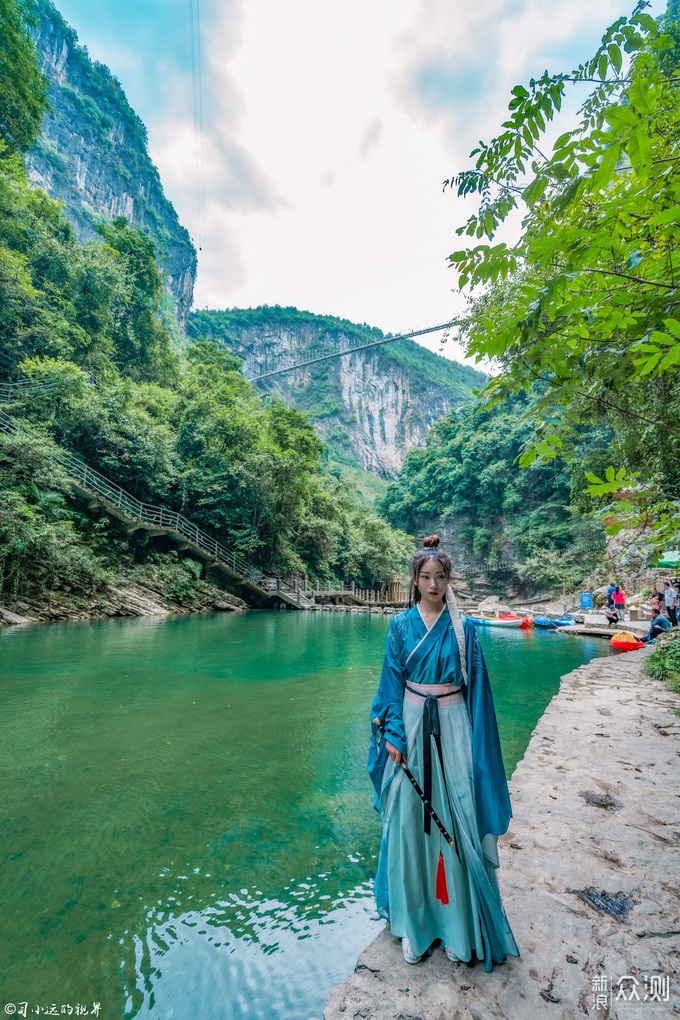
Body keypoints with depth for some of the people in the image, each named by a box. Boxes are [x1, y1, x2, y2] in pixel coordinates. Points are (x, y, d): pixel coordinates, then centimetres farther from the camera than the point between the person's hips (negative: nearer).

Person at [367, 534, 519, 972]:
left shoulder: (463, 628, -1)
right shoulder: (402, 625, -1)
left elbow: (476, 687, 2)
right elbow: (392, 682, 0)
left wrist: (474, 743, -1)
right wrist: (393, 734, -6)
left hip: (452, 728, 0)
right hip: (411, 725, 1)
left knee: (455, 820, 5)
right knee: (410, 819, 9)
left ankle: (458, 924, 26)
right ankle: (413, 922, 29)